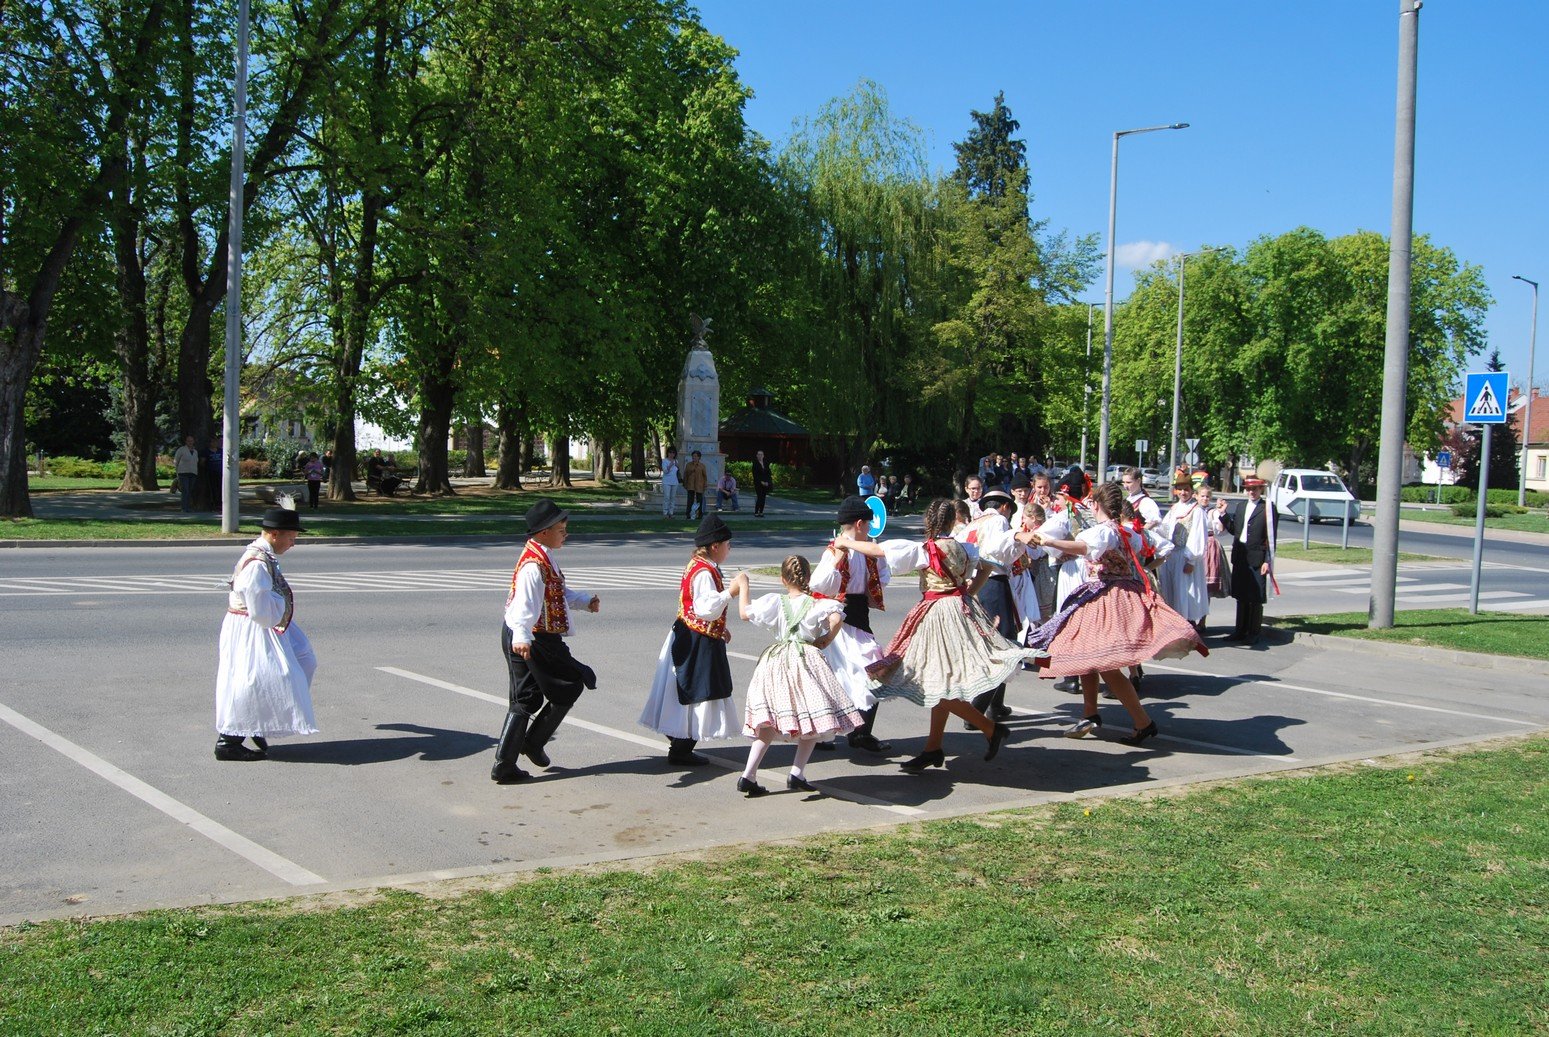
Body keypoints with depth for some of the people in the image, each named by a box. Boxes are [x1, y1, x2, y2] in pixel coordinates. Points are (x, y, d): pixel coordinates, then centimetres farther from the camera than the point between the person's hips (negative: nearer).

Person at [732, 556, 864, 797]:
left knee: (770, 722, 11)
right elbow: (836, 617, -20)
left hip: (776, 661, 4)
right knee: (814, 719, 9)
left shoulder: (774, 602, 4)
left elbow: (745, 613, 9)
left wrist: (743, 587, 23)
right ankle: (797, 773, 1)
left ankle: (748, 775, 4)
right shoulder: (817, 604, -3)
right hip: (806, 661, -4)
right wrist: (826, 640, -5)